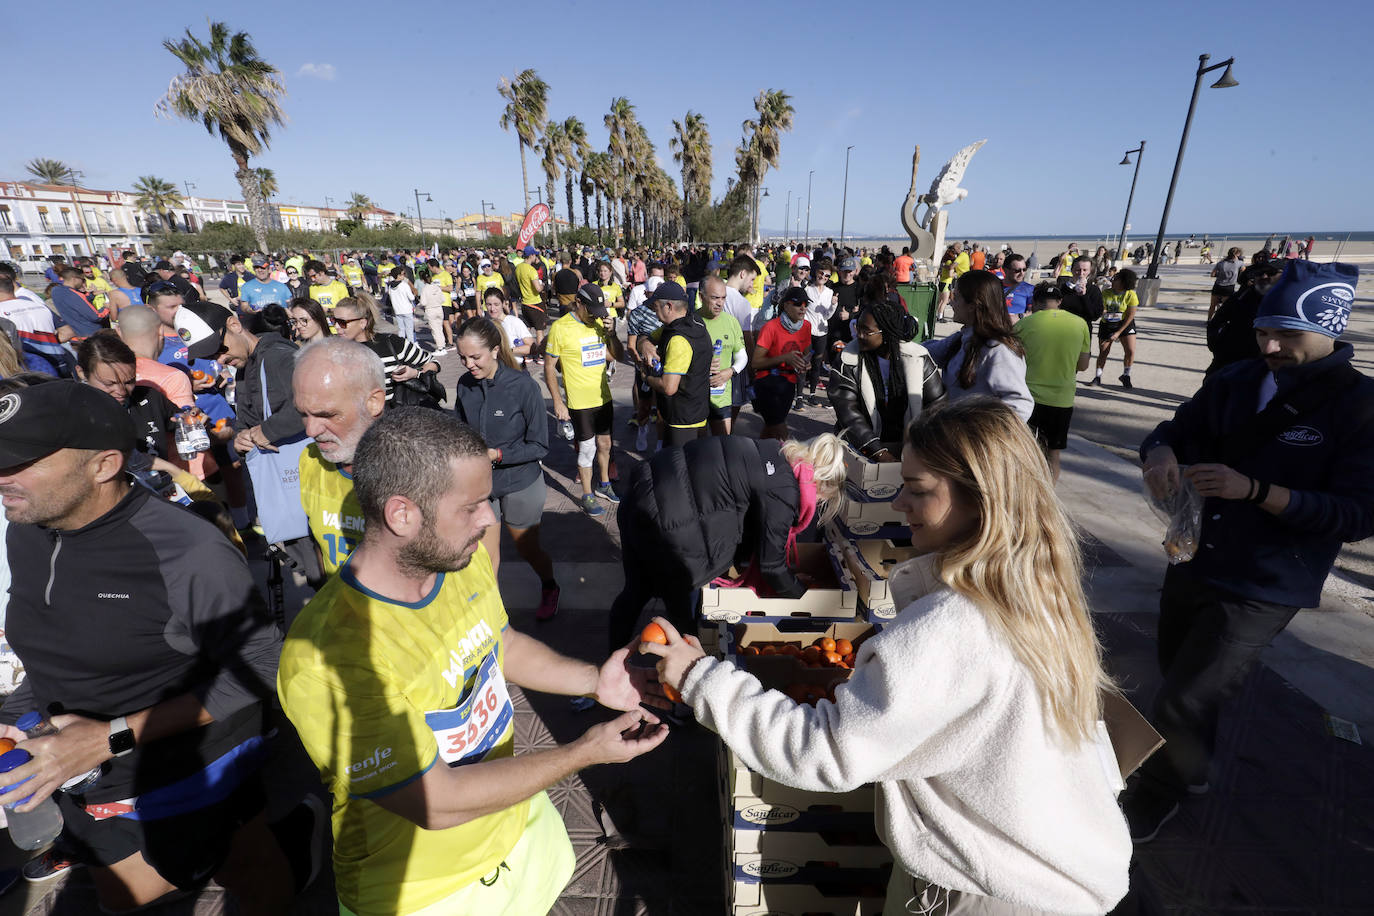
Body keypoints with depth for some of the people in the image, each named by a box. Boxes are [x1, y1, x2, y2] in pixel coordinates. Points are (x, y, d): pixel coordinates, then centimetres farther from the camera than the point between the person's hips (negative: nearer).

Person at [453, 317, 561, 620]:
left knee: (527, 548, 18)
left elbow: (539, 445, -16)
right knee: (484, 552, 11)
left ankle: (549, 589, 48)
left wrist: (497, 454, -27)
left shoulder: (524, 386, -20)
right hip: (478, 483, 3)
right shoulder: (465, 385, -8)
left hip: (520, 484, -3)